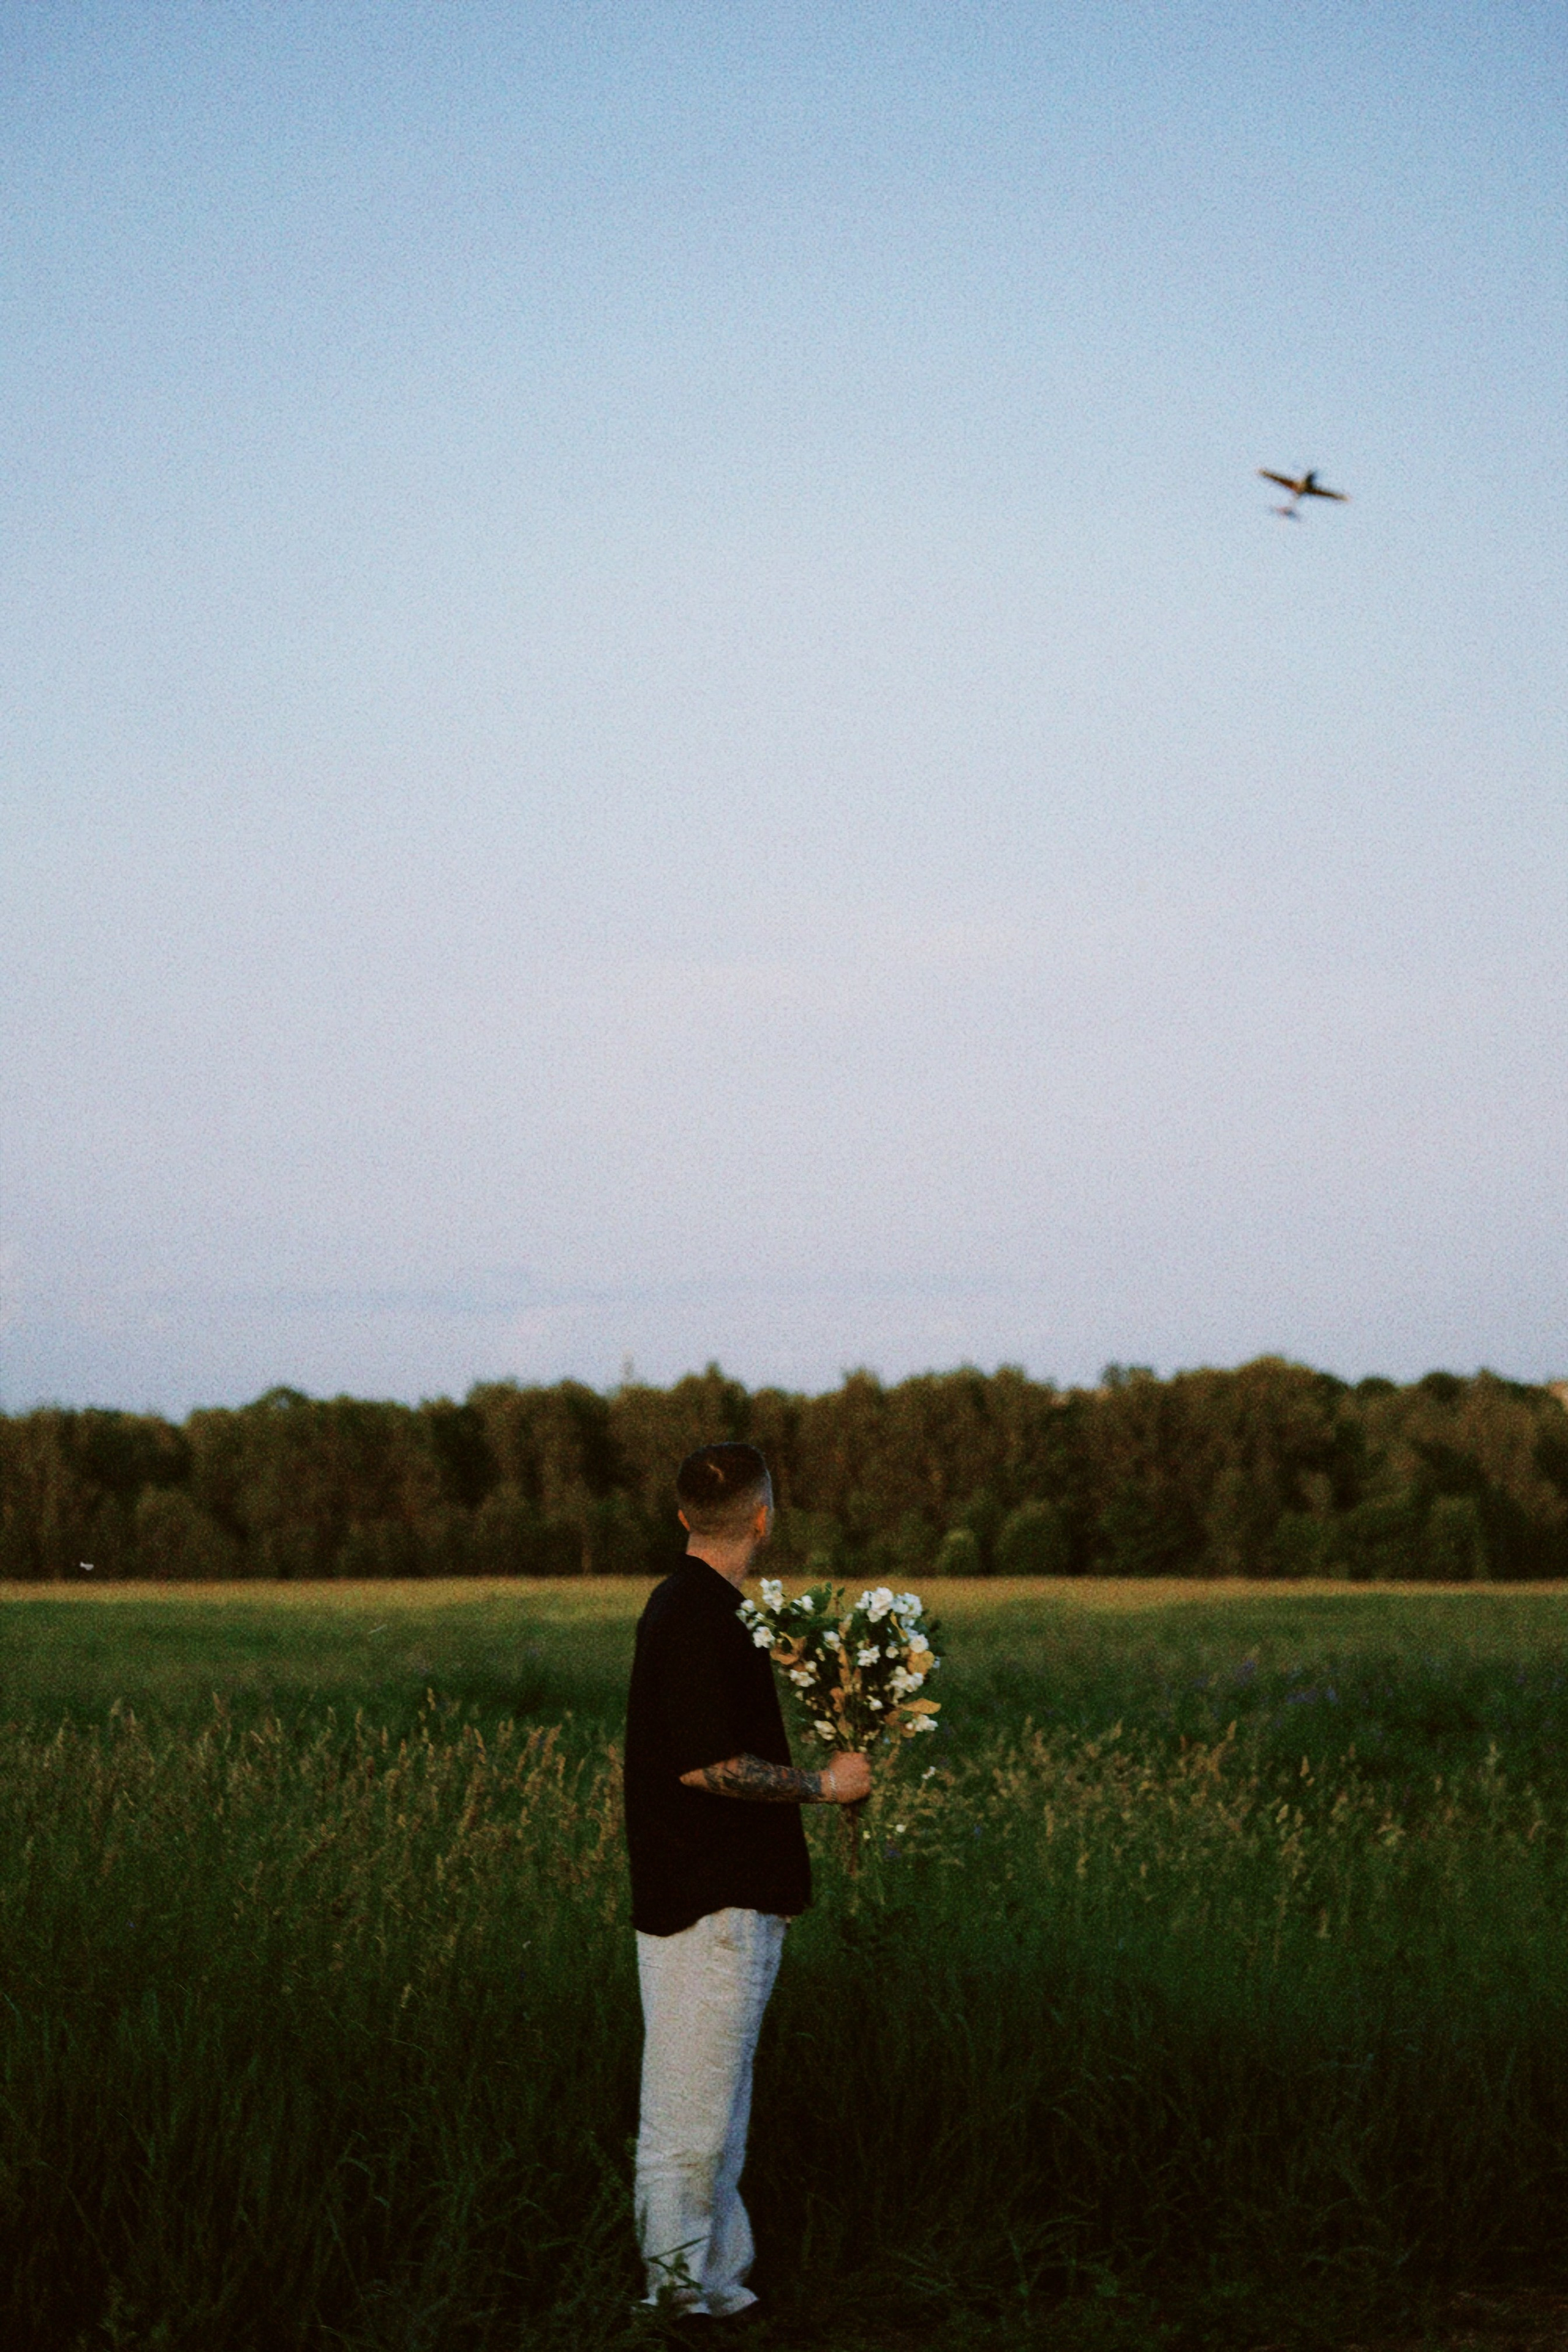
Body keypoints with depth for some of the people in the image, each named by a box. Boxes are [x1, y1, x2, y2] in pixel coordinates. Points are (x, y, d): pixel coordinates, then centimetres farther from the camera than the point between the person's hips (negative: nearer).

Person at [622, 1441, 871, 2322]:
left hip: (731, 1896, 11)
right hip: (709, 1904, -11)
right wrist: (822, 1784, -12)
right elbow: (707, 1765, -22)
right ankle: (682, 2288, 4)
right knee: (692, 2114, -3)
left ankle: (714, 2280, 22)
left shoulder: (692, 1606, 14)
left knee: (716, 2096, 15)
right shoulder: (699, 1616, -18)